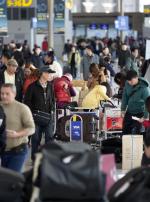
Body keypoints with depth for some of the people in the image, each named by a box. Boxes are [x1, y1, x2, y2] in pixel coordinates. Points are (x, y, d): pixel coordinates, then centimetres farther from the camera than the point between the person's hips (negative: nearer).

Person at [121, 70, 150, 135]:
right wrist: (123, 109, 5)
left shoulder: (144, 88, -25)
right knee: (125, 132, 15)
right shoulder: (127, 84, -10)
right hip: (129, 112, 6)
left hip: (139, 114, -6)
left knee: (136, 133, -4)